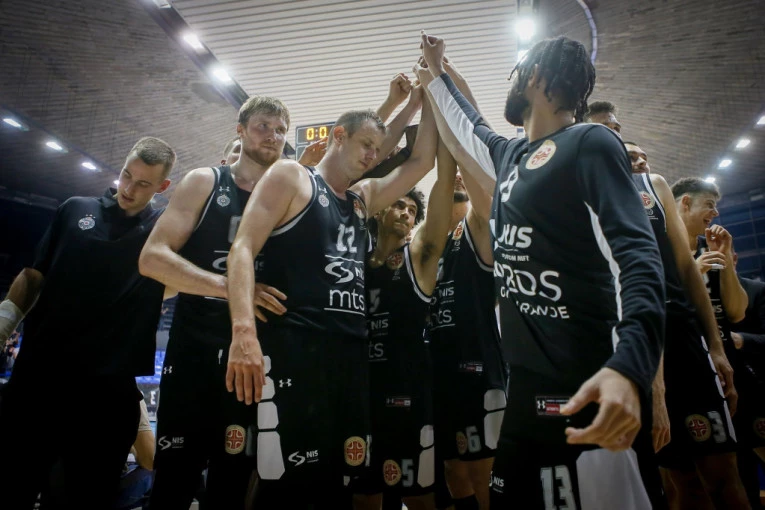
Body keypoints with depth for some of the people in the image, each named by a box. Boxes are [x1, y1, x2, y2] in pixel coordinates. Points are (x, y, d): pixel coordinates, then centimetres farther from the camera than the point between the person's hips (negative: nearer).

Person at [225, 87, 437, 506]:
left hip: (351, 351, 7)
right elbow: (243, 249, -8)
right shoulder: (290, 177, 4)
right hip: (293, 346, -6)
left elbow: (421, 162, 27)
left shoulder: (364, 198, 22)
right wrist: (244, 328, -22)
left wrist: (425, 100, 22)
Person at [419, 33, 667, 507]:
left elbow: (639, 257, -19)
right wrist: (436, 76, 48)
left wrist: (629, 366, -34)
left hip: (588, 390, -8)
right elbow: (468, 127, 37)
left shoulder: (590, 143, -7)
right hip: (525, 384, 8)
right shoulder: (511, 155, 15)